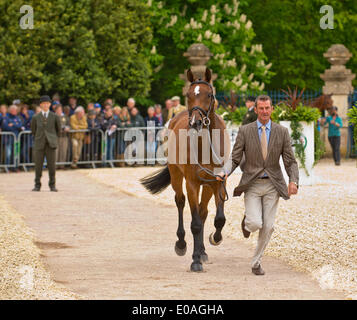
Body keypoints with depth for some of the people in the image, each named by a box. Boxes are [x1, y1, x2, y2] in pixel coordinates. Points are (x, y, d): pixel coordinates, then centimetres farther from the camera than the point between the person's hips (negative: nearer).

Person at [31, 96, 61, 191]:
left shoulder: (54, 117, 2)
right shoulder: (36, 117, 5)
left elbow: (58, 129, 15)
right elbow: (33, 129, 18)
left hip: (51, 144, -1)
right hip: (39, 144, 1)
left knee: (51, 165, -2)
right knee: (38, 165, 0)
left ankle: (52, 185, 5)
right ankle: (37, 185, 7)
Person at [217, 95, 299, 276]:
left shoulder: (282, 132, 0)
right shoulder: (245, 131, -3)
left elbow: (290, 162, -1)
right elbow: (235, 159, -2)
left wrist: (294, 181, -19)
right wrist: (224, 172, -23)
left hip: (272, 185, 1)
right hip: (252, 184, -1)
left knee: (267, 226, 0)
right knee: (255, 224, -15)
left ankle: (256, 261, 18)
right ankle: (247, 221, 23)